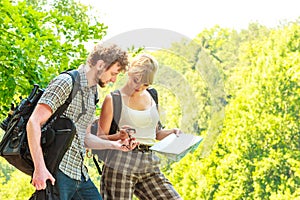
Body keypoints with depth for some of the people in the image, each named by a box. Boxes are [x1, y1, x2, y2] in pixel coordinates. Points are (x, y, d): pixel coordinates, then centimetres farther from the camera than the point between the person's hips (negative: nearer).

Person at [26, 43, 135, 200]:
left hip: (79, 173, 9)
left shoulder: (91, 93, 19)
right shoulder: (66, 83, -9)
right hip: (58, 171, -9)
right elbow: (34, 123, -17)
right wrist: (39, 168, -24)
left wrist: (114, 145, 10)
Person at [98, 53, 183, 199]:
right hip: (121, 164, -5)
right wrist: (118, 137, -22)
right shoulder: (113, 99, -2)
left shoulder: (150, 97, 15)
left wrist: (172, 132, 5)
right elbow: (100, 137, -3)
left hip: (149, 166, 5)